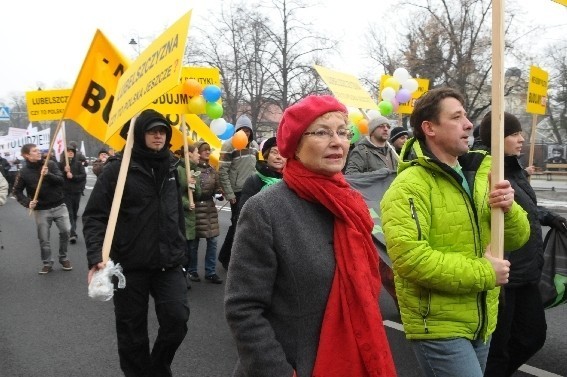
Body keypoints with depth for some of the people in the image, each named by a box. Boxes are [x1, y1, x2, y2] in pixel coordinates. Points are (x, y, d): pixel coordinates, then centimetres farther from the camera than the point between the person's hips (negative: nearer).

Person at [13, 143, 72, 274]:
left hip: (59, 206, 1)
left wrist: (48, 174, -26)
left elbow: (61, 180, -9)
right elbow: (17, 191, 1)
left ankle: (63, 258, 18)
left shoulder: (51, 164, -2)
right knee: (44, 239, 3)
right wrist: (27, 202, -15)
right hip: (41, 210, -1)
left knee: (65, 231, -3)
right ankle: (47, 263, 20)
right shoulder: (24, 172, -5)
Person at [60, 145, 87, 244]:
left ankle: (72, 232, 25)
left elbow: (84, 175, -4)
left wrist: (73, 176, -17)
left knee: (74, 212, 10)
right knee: (69, 212, -11)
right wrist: (65, 172, -18)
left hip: (77, 191, 2)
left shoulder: (79, 164, 4)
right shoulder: (61, 164, 3)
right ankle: (73, 233, -18)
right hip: (66, 192, -1)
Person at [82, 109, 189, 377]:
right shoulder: (117, 169, -7)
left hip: (169, 262, 3)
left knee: (177, 318, -8)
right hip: (129, 265, -3)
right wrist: (96, 257, -21)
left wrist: (181, 250, 20)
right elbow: (94, 216, -8)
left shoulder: (171, 167, 8)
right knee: (132, 330, 8)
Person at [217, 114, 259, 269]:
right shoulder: (229, 145, -9)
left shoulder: (254, 145, 10)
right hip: (237, 192, -6)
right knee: (237, 224, -1)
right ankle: (226, 257, 15)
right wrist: (229, 194, -14)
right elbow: (223, 172, -12)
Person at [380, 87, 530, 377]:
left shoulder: (479, 174, 9)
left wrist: (509, 209, -14)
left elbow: (517, 239, 8)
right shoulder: (410, 186, -16)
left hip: (480, 323, 8)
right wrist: (484, 274, -20)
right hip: (437, 326, -7)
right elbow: (410, 258, -28)